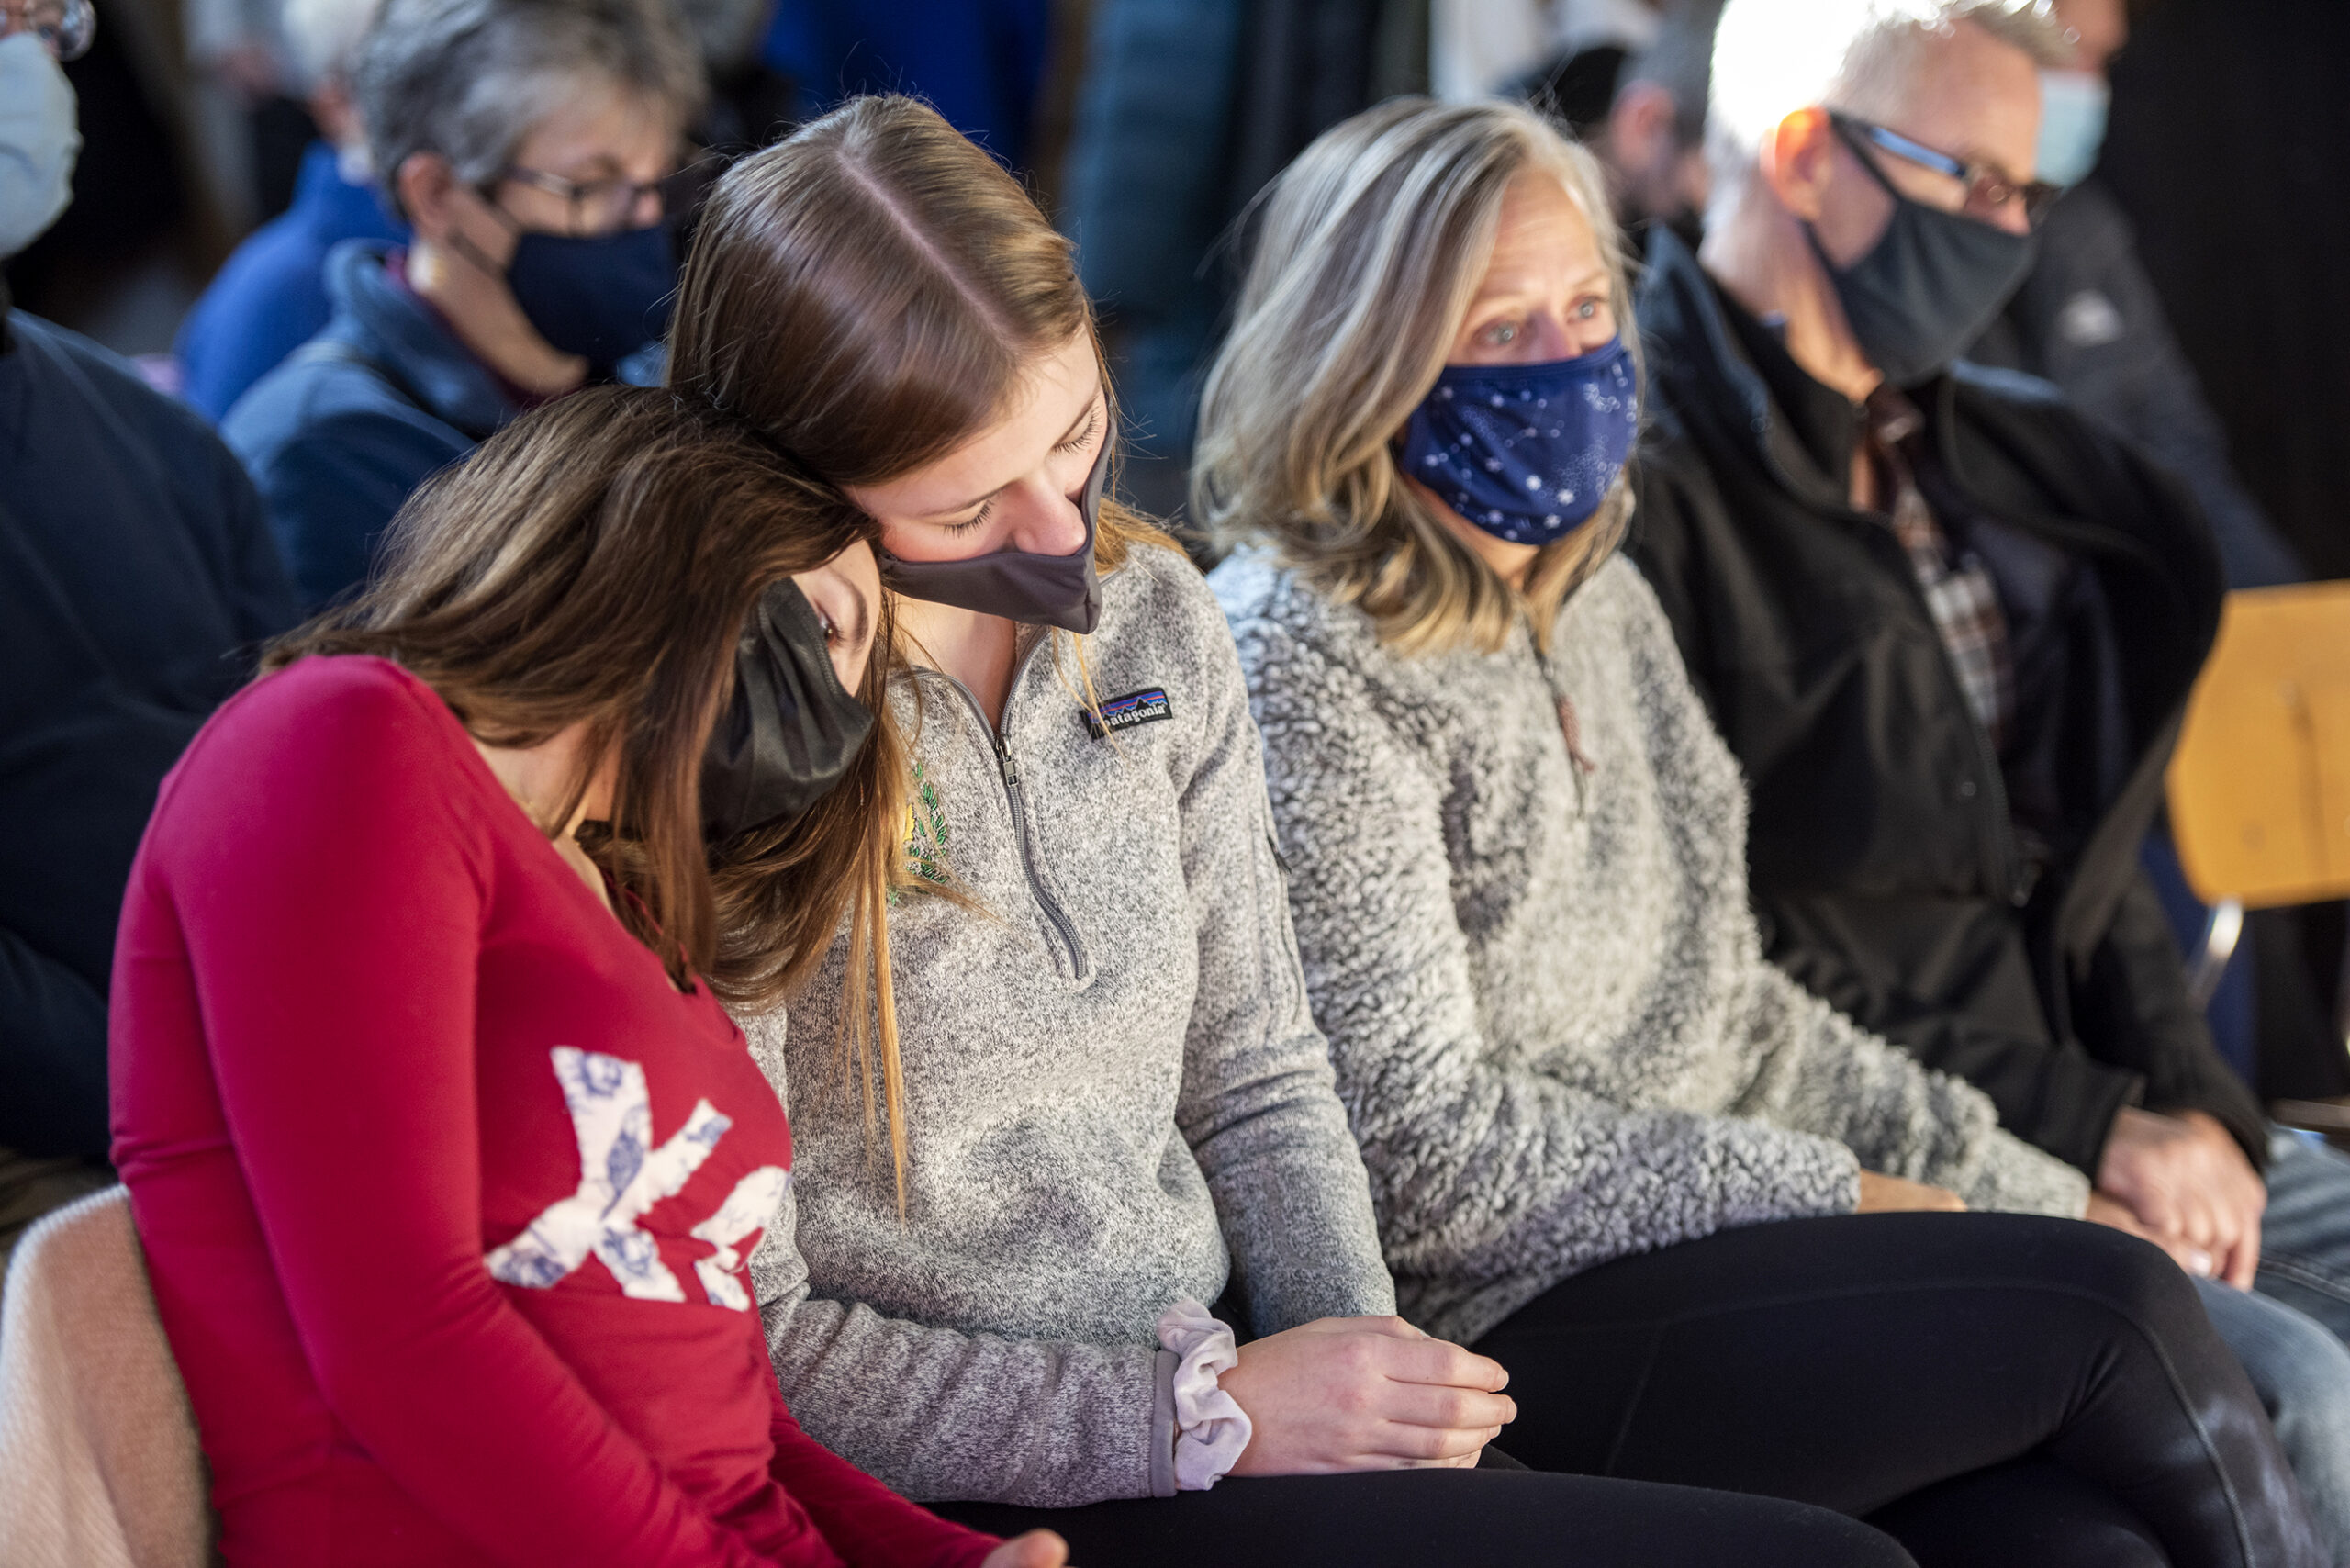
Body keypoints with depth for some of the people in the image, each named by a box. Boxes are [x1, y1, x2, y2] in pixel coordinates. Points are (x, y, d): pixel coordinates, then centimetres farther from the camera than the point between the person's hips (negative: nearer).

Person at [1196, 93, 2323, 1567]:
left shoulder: (1598, 601, 15)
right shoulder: (1298, 665, -11)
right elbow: (1434, 1155, -16)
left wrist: (2036, 1197, 13)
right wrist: (1835, 1203, -10)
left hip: (1701, 1254, 7)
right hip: (1486, 1339, -7)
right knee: (2117, 1312, -17)